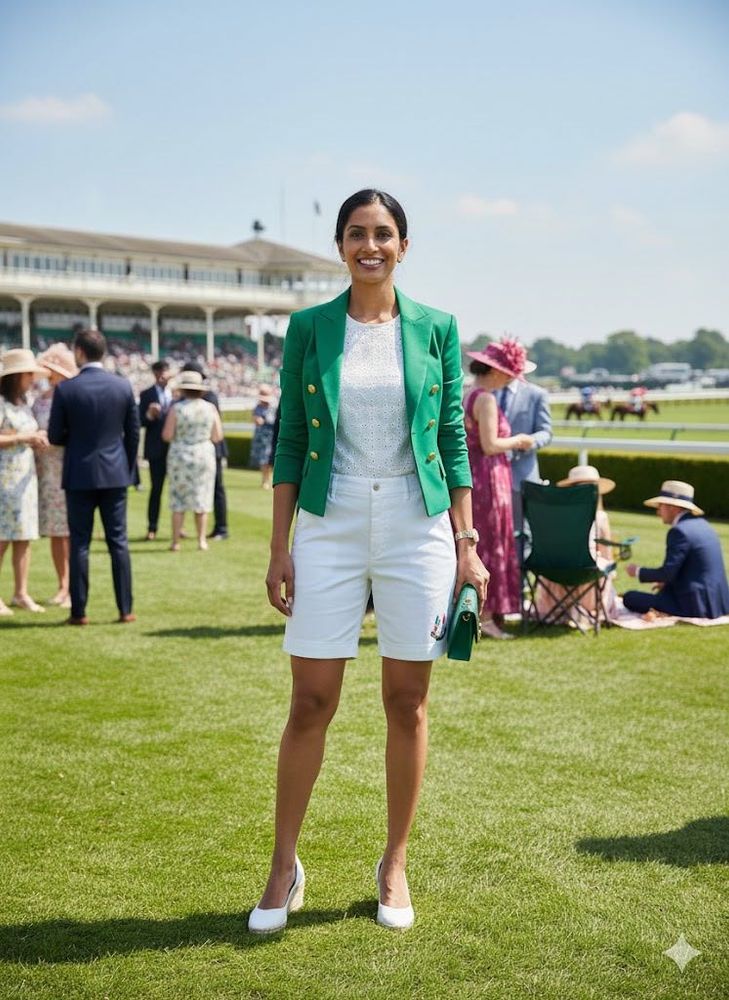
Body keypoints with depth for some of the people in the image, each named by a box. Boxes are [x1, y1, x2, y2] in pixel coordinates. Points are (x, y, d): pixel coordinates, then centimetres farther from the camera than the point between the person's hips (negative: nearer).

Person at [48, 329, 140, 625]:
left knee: (79, 543, 4)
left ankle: (79, 612, 6)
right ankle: (125, 609, 8)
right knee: (118, 542, 7)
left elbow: (55, 436, -5)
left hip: (80, 475, -2)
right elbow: (133, 433, 4)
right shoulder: (123, 386, -2)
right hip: (115, 474, 2)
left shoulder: (65, 389, -10)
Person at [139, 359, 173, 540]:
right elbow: (140, 422, -4)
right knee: (156, 488, 0)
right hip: (157, 449, -2)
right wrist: (149, 415, -22)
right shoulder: (146, 394, 1)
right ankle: (152, 528, 5)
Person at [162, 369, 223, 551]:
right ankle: (201, 540, 9)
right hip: (204, 456, 2)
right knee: (201, 499, 10)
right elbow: (217, 436, 0)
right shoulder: (210, 408, -2)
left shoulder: (176, 409, -9)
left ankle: (176, 541, 5)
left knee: (178, 501, 5)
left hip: (180, 456, -2)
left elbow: (167, 436, -10)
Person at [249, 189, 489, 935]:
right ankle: (284, 867, 16)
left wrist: (467, 546, 2)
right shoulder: (308, 328, 3)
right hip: (330, 529, 0)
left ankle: (395, 866, 22)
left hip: (417, 530, 1)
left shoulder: (435, 329, 4)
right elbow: (289, 441, 4)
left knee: (407, 703, 6)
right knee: (311, 701, 0)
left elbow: (454, 441, 6)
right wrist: (279, 549, -1)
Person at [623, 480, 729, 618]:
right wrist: (667, 582, 22)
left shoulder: (679, 531, -17)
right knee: (664, 591, 36)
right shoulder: (702, 524, 12)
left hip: (696, 606, -10)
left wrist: (638, 572, -4)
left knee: (629, 597, -7)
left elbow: (668, 573, -20)